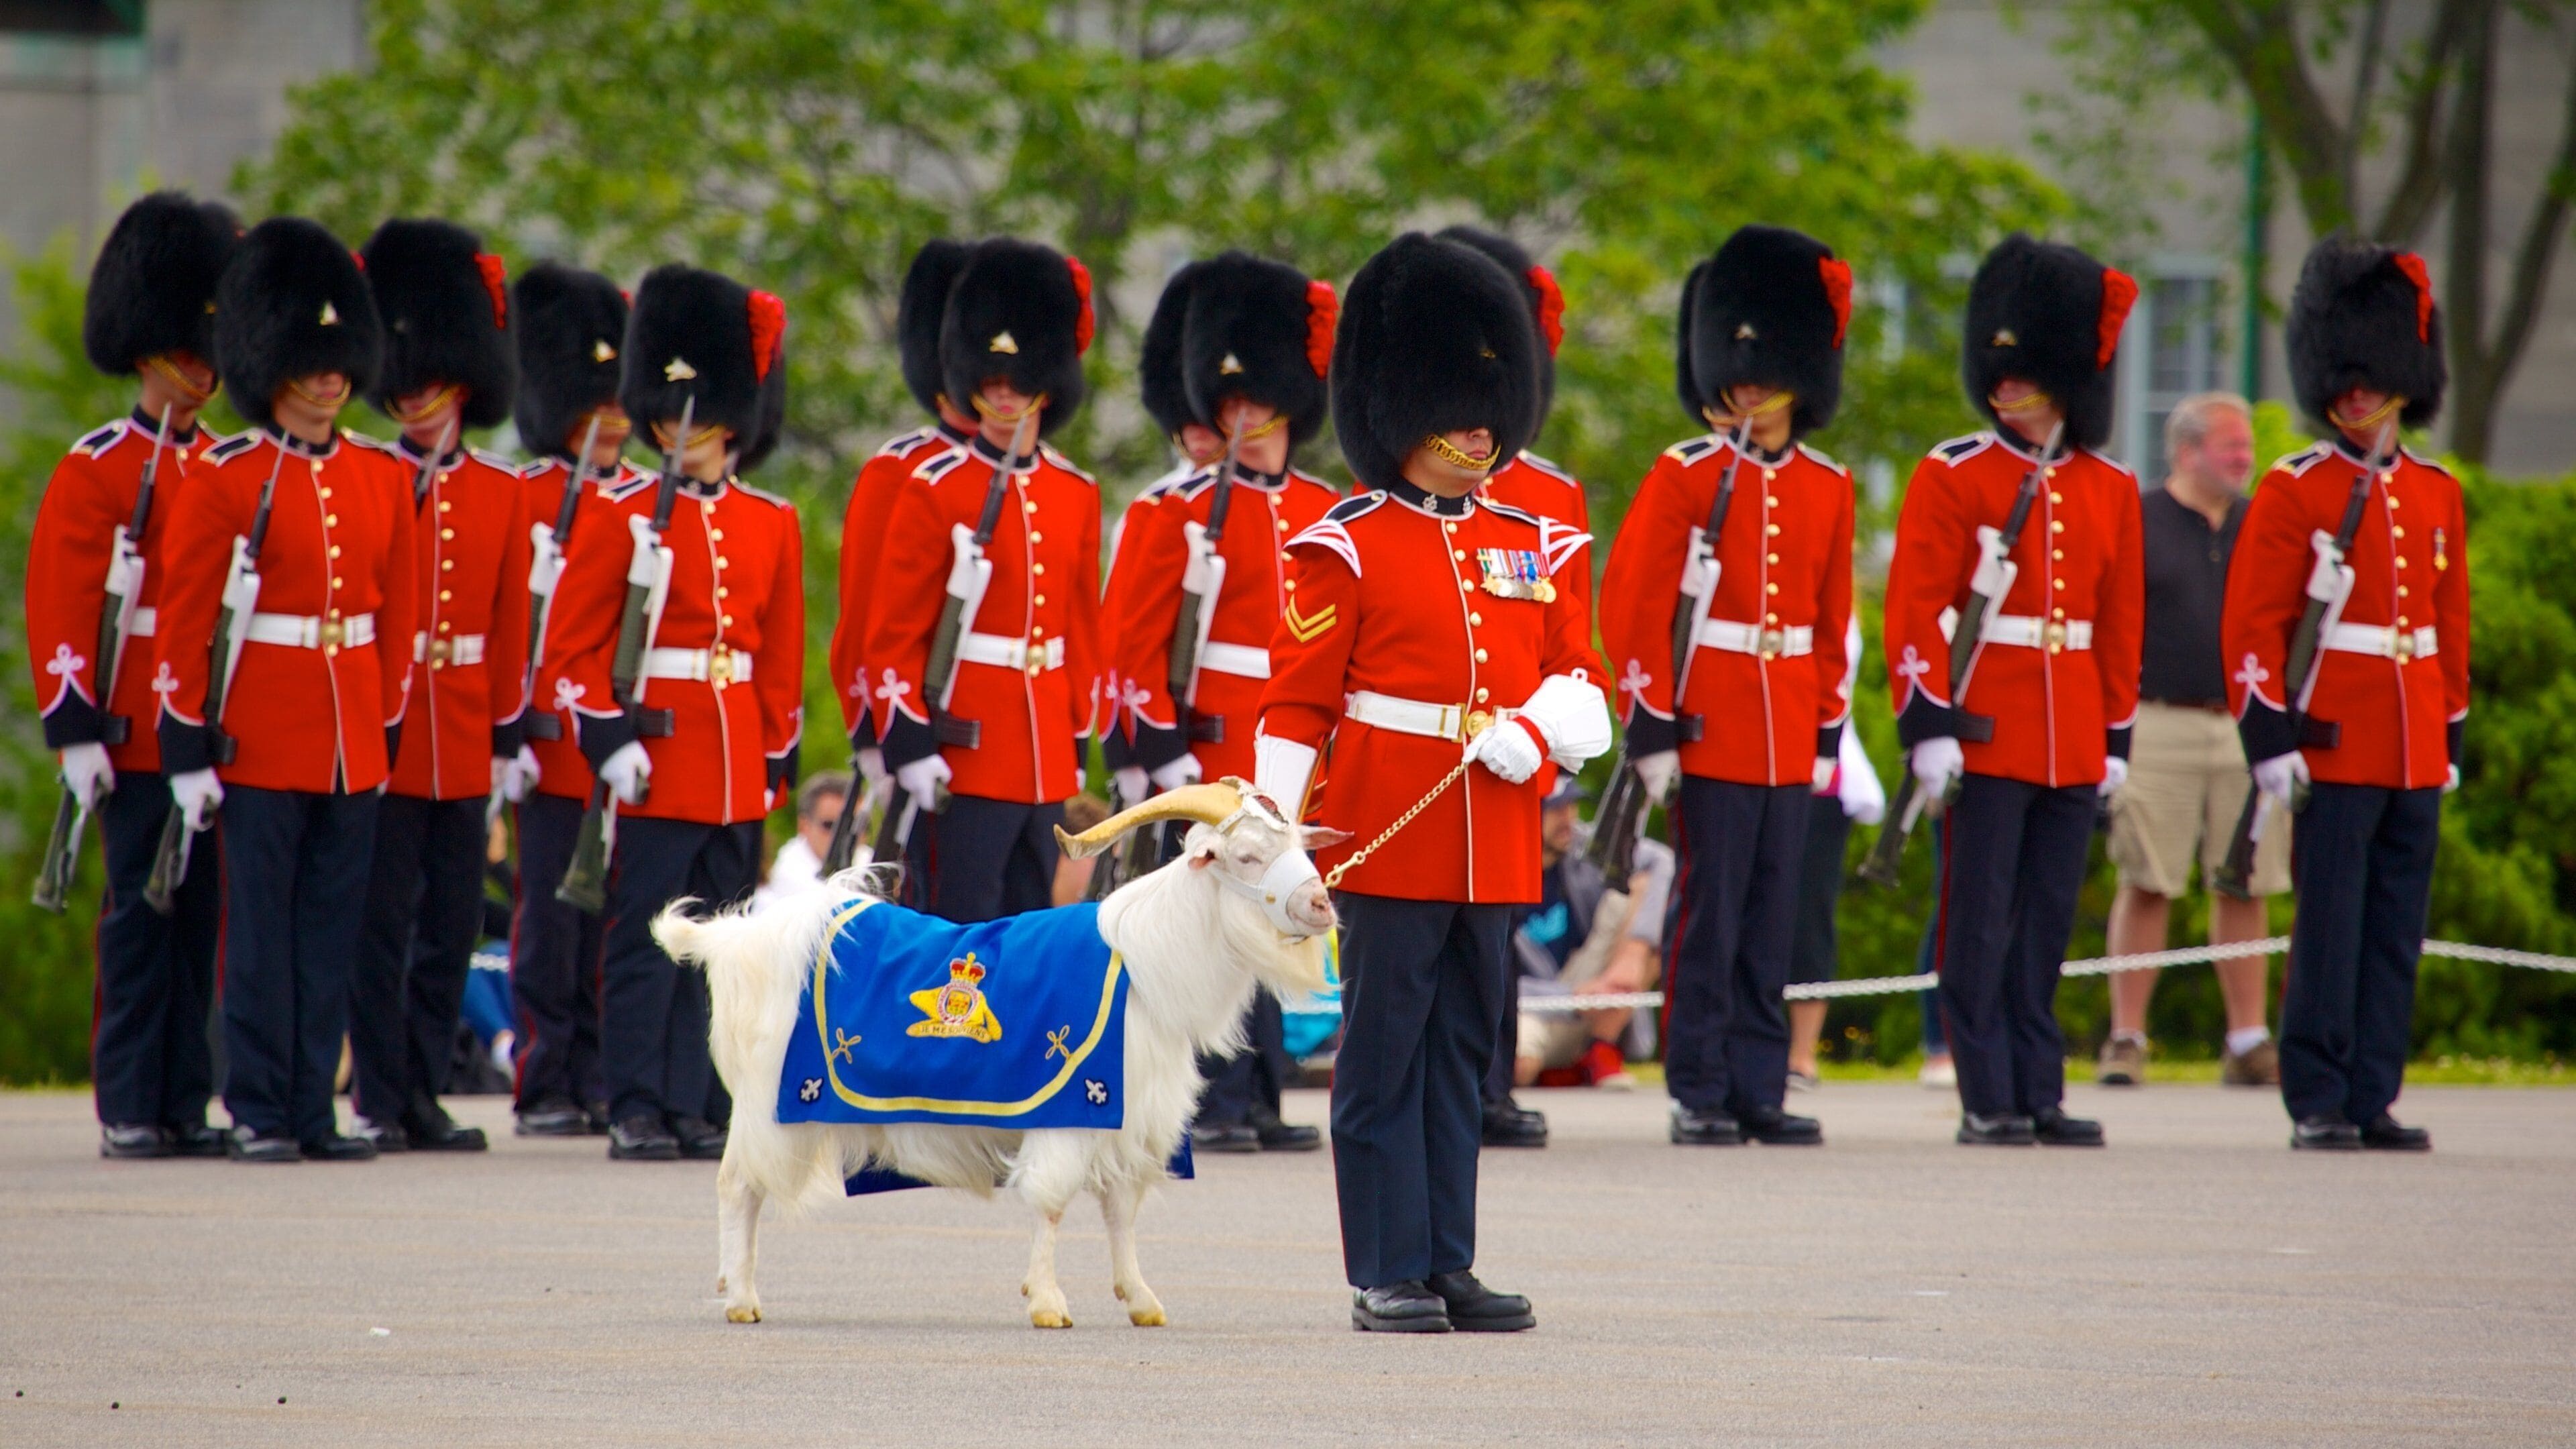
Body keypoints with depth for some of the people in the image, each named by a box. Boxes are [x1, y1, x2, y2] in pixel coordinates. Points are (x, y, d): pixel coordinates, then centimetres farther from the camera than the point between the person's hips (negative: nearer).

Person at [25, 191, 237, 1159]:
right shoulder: (97, 471, -4)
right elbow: (58, 607, -8)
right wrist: (75, 732, -14)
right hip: (137, 737, -5)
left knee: (198, 914, 6)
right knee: (140, 912, -4)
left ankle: (184, 1104, 9)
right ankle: (128, 1109, -1)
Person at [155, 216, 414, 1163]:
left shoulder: (380, 481, 10)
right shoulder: (224, 481, -5)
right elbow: (183, 625, -5)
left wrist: (388, 730, 13)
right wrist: (188, 753, -8)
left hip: (351, 745, 5)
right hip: (260, 744, -5)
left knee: (332, 933, 6)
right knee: (261, 931, -2)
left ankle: (314, 1110, 10)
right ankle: (259, 1113, 2)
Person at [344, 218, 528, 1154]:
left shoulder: (501, 495, 9)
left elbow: (510, 623, 11)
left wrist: (508, 734, 7)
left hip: (463, 742, 4)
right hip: (379, 728, -4)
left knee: (451, 926, 6)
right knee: (381, 924, -3)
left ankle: (424, 1094, 13)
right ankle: (380, 1103, 0)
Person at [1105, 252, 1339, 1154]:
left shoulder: (1321, 511, 12)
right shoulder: (1176, 512, -3)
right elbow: (1135, 641, -6)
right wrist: (1159, 747, -12)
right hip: (1210, 751, -5)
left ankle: (1259, 1103, 11)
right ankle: (1215, 1104, -3)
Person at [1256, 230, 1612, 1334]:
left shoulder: (1528, 547, 13)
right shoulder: (1346, 548, -3)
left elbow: (1580, 682, 14)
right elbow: (1295, 705, -5)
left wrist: (1533, 735, -8)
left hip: (1496, 850, 5)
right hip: (1389, 846, -5)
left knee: (1462, 1057, 9)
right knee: (1383, 1060, -2)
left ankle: (1449, 1265, 13)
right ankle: (1389, 1276, 0)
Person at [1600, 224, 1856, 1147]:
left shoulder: (1827, 488, 10)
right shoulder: (1684, 476, -3)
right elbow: (1632, 604, -5)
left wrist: (1828, 729, 12)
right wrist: (1652, 725, -9)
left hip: (1790, 733, 4)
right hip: (1714, 725, -4)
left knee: (1771, 921, 6)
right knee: (1710, 914, -4)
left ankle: (1760, 1093, 10)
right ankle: (1700, 1096, 0)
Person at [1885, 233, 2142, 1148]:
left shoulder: (2110, 490, 11)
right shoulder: (1952, 477, -2)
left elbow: (2122, 623, 15)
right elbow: (1916, 609, -7)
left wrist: (2117, 737, 12)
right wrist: (1928, 725, -13)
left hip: (2073, 747, 4)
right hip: (1986, 736, -4)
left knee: (2046, 925, 8)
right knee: (1981, 923, -3)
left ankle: (2040, 1096, 12)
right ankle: (1988, 1101, 0)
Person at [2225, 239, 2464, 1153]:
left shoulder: (2437, 495, 13)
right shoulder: (2293, 492, -2)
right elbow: (2253, 625, -6)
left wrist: (2452, 738, 16)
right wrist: (2271, 738, -12)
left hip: (2414, 755, 5)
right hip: (2334, 750, -5)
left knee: (2397, 935, 5)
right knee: (2330, 929, -6)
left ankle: (2374, 1101, 10)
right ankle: (2319, 1104, -2)